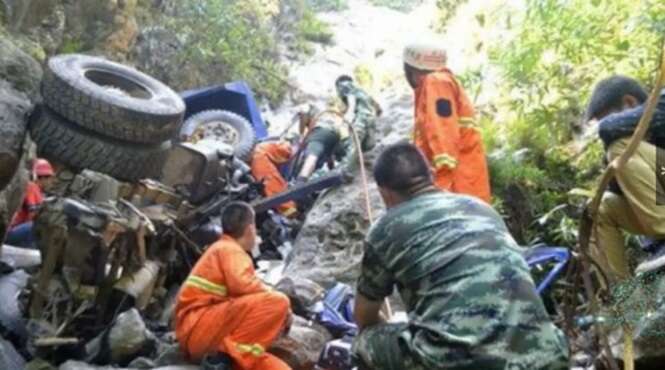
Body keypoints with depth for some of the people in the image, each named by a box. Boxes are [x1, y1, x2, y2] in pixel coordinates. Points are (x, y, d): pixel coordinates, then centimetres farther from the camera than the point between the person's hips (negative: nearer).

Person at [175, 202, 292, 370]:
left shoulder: (222, 249, 26)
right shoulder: (230, 250, -4)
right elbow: (242, 286, -22)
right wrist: (279, 302, -9)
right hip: (199, 330, -9)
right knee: (277, 302, -21)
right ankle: (233, 351, -22)